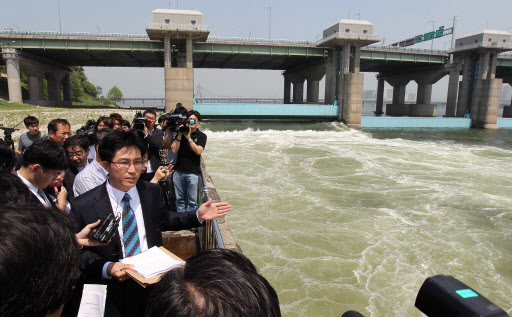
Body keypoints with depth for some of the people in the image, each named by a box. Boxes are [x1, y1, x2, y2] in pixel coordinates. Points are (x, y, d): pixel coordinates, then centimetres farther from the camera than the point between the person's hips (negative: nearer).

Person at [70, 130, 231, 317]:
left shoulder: (152, 192, -2)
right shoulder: (83, 205, -12)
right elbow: (79, 251, -3)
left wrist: (198, 216, 3)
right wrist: (106, 268, -20)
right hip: (114, 291, -2)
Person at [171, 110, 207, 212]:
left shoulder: (201, 136, 5)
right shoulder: (181, 133, 11)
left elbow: (198, 151, -10)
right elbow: (174, 150, 0)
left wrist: (189, 138, -14)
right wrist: (180, 135, -6)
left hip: (193, 172, -3)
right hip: (178, 171, 3)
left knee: (192, 201, 0)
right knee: (180, 199, 10)